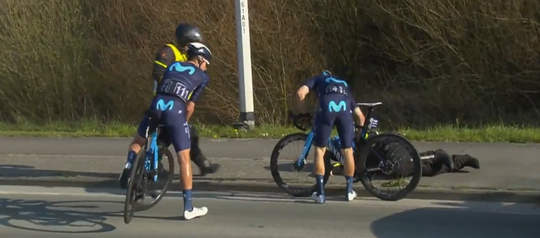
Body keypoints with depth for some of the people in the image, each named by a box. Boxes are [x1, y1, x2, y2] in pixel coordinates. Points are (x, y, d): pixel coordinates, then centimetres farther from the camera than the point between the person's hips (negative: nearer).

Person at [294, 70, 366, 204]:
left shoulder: (318, 79, 34)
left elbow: (300, 93, 13)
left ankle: (320, 193, 9)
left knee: (319, 151, 10)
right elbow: (360, 115, 41)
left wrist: (303, 113, 27)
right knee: (347, 151, 17)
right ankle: (349, 190, 25)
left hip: (327, 108, -2)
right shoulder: (344, 84, 42)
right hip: (345, 109, 3)